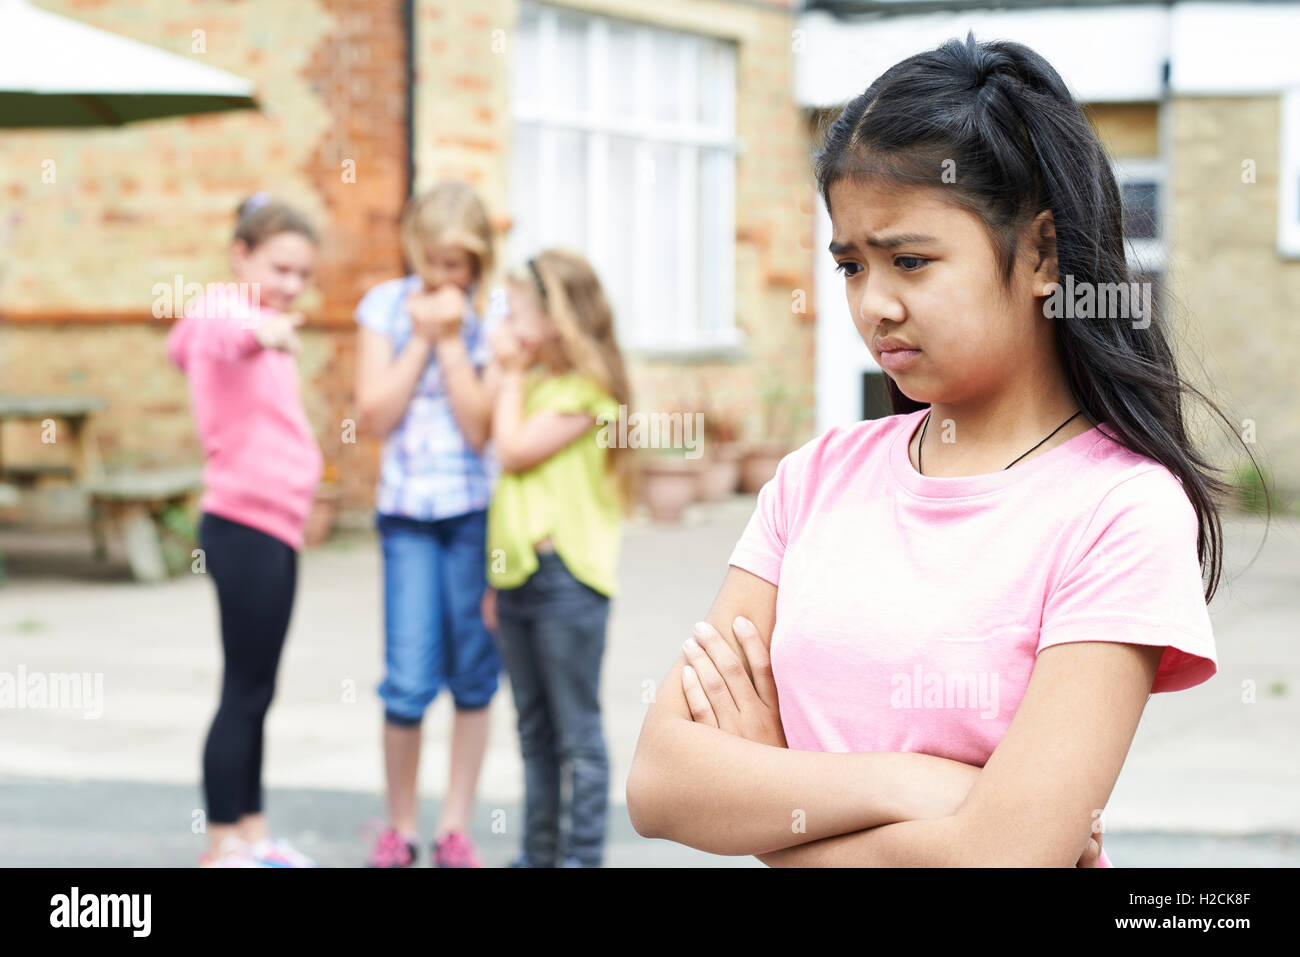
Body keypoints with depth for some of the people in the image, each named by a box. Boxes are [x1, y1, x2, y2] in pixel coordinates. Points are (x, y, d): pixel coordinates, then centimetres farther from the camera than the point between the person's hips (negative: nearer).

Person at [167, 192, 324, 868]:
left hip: (274, 530, 9)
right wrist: (260, 332, -61)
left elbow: (182, 344, 36)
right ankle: (222, 846, -1)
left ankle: (252, 832, 22)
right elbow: (212, 329, -41)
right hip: (244, 527, -9)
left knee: (257, 690, 14)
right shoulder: (227, 309, -13)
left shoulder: (258, 323, 15)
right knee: (245, 690, -6)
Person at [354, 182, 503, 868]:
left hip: (478, 508, 0)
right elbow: (375, 414, -3)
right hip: (406, 509, 1)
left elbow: (480, 423, -9)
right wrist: (422, 338, -6)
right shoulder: (386, 307, 4)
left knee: (472, 677, 5)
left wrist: (451, 339, -10)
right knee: (408, 681, -5)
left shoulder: (495, 318, -1)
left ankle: (455, 825, 17)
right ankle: (399, 826, 12)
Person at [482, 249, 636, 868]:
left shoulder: (584, 389, -10)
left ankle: (584, 853, 4)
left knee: (577, 731, -2)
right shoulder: (536, 385, 16)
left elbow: (515, 451, -17)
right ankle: (539, 850, 21)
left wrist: (512, 376, -5)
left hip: (566, 577, -9)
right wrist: (498, 580, 14)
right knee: (534, 731, 14)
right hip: (519, 577, 9)